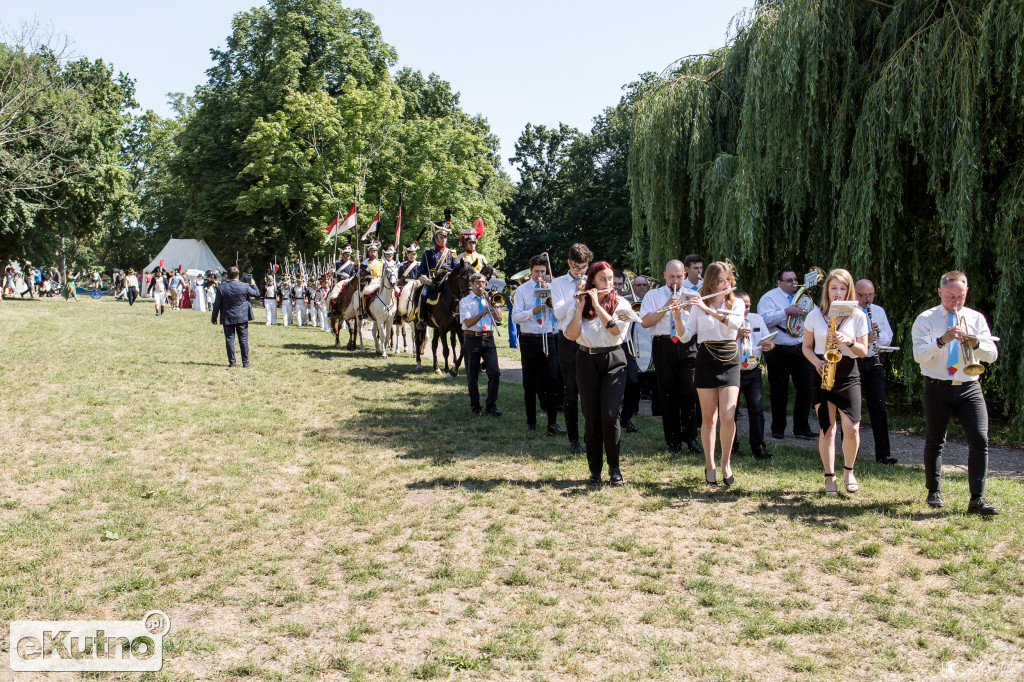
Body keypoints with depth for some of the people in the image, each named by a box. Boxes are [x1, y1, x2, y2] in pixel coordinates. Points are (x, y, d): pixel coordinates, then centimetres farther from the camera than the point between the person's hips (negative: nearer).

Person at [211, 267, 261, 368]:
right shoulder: (244, 287, -9)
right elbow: (257, 294, 6)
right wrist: (253, 284, 23)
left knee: (229, 340, 7)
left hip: (228, 318, 0)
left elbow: (217, 305, -2)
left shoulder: (221, 288, -7)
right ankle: (245, 362, 7)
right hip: (242, 318, 0)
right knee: (243, 340, 6)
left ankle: (231, 362, 8)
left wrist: (214, 318, 8)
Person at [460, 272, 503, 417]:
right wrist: (482, 313, -23)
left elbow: (498, 318, 1)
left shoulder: (490, 300, 13)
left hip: (488, 339, 2)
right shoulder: (465, 302, 2)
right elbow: (468, 323, -10)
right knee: (472, 376, 3)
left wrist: (489, 301, -6)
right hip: (472, 339, -2)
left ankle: (491, 406, 2)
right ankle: (475, 407, 17)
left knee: (495, 373, -7)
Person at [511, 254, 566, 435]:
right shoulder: (522, 290, 4)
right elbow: (515, 317, -4)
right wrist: (532, 312, -20)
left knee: (552, 379, -8)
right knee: (529, 383, 6)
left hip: (549, 338, 0)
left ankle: (552, 423, -5)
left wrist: (548, 294, -12)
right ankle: (531, 422, 17)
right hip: (529, 339, 0)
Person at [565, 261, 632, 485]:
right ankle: (595, 469, 12)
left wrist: (597, 304, -15)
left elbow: (616, 329, -16)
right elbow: (571, 335, -6)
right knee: (591, 417, 3)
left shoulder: (621, 304, 2)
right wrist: (580, 306, -13)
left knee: (610, 414, -11)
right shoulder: (581, 304, 6)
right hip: (587, 361, 2)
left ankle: (614, 467, 3)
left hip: (613, 361, -2)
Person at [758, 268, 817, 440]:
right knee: (779, 391, 2)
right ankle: (778, 429, 14)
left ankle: (802, 428, 12)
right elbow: (765, 319, -17)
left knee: (805, 389, 3)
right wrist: (786, 312, -22)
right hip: (780, 352, -5)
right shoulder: (769, 298, -1)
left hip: (802, 350, 5)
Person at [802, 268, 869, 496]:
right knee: (827, 428, -1)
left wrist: (849, 341, -16)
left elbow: (863, 351, 4)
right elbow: (806, 347, 10)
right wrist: (816, 362, -8)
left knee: (852, 428, -9)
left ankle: (848, 471, 16)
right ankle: (830, 478, 12)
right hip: (822, 375, 0)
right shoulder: (815, 315, 4)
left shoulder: (858, 316, 3)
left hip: (848, 374, 0)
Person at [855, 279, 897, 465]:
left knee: (879, 409, 0)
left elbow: (888, 338, 10)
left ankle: (883, 453, 1)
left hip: (873, 363, 3)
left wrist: (879, 334, -11)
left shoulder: (879, 311, 13)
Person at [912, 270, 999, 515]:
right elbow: (919, 355, -11)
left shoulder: (976, 318, 8)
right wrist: (942, 341, -27)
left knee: (980, 440, -11)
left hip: (969, 388, 2)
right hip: (938, 388, -1)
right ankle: (934, 492, 25)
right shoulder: (926, 320, 1)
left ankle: (977, 499, -8)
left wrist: (974, 343, -20)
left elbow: (992, 354, -1)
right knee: (935, 442, 8)